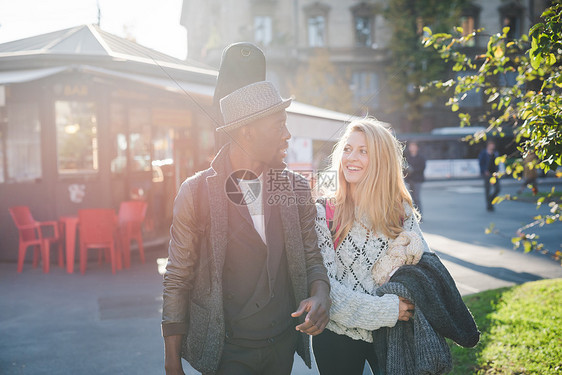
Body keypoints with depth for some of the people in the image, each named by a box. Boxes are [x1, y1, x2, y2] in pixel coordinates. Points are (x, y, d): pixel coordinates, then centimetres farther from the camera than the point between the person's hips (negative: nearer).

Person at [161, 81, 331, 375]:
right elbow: (177, 279, -6)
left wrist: (320, 294, -15)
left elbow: (311, 259, 8)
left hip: (283, 343, 4)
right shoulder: (196, 192, -11)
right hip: (225, 350, -4)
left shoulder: (296, 188, 1)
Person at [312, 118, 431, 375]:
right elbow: (324, 286, -14)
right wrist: (385, 310, -21)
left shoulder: (401, 210, 0)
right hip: (339, 333, -2)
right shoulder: (324, 213, -9)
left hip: (392, 333, 2)